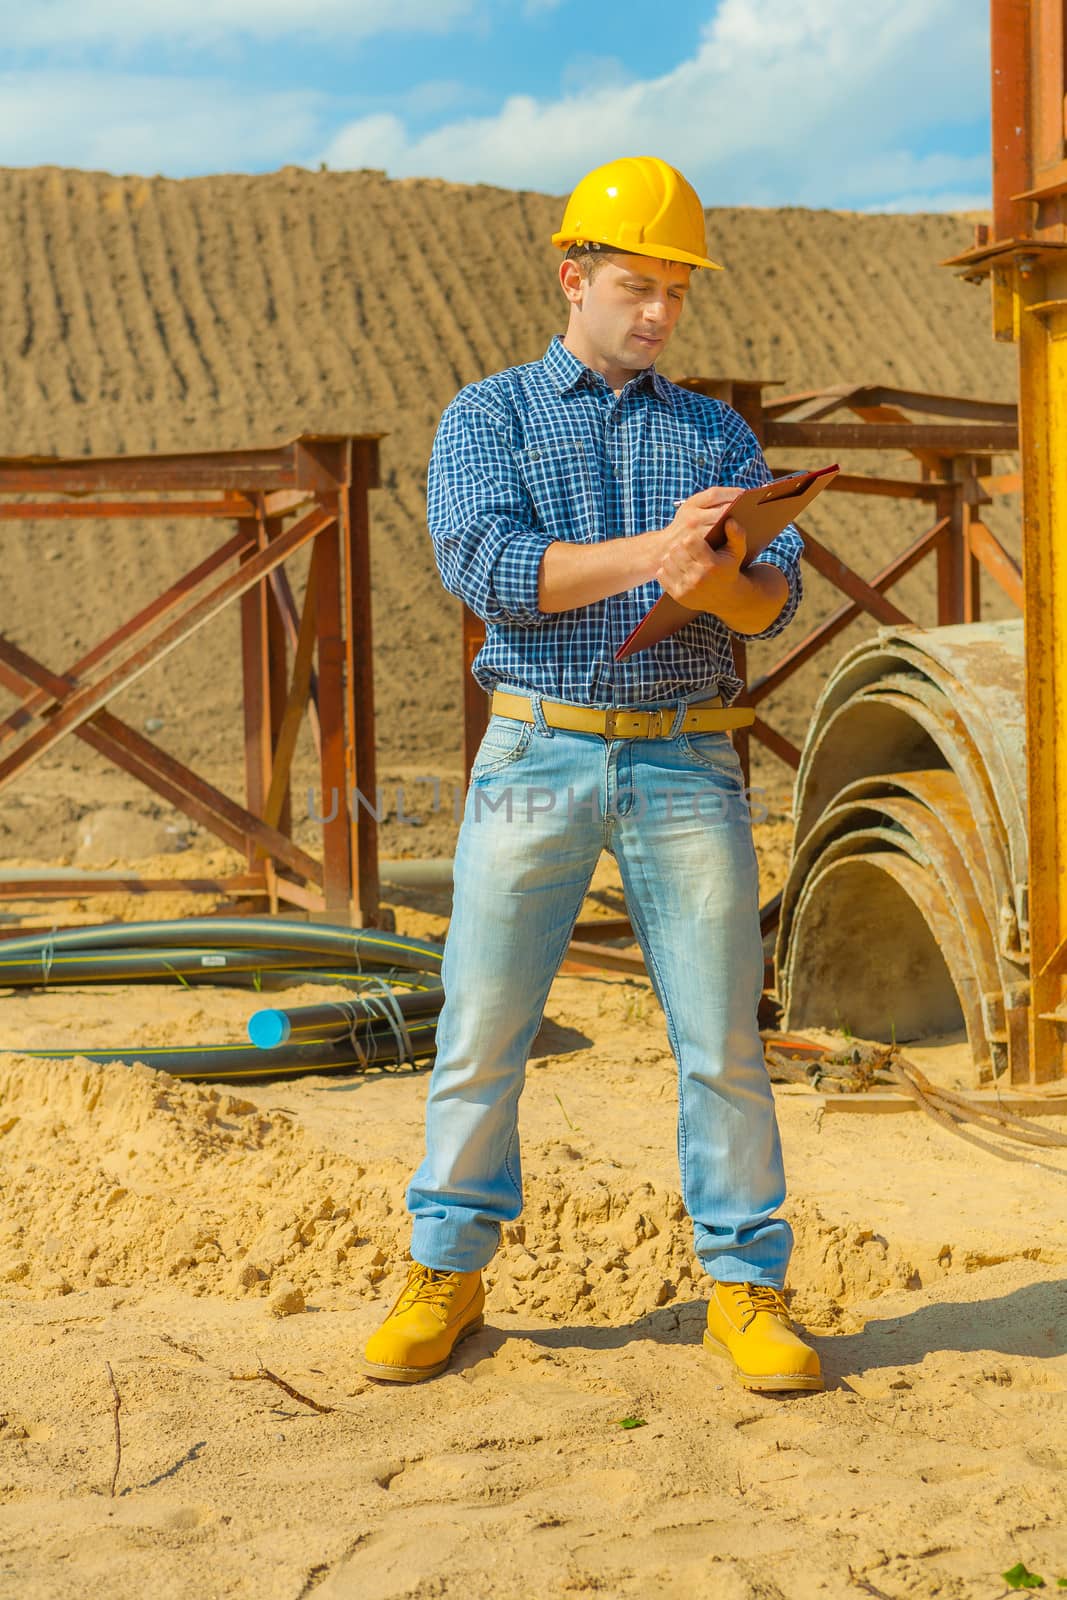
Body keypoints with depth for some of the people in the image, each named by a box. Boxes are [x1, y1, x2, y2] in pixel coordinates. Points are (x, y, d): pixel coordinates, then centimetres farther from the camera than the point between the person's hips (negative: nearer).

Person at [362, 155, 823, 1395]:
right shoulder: (486, 418, 7)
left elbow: (775, 600, 3)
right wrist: (650, 551, -23)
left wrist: (717, 581, -21)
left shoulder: (718, 433, 15)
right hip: (539, 756, -2)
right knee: (482, 1030, 2)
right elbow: (486, 569, -12)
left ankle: (745, 1290, 9)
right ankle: (446, 1276, 15)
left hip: (686, 765, 2)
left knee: (722, 1037, 0)